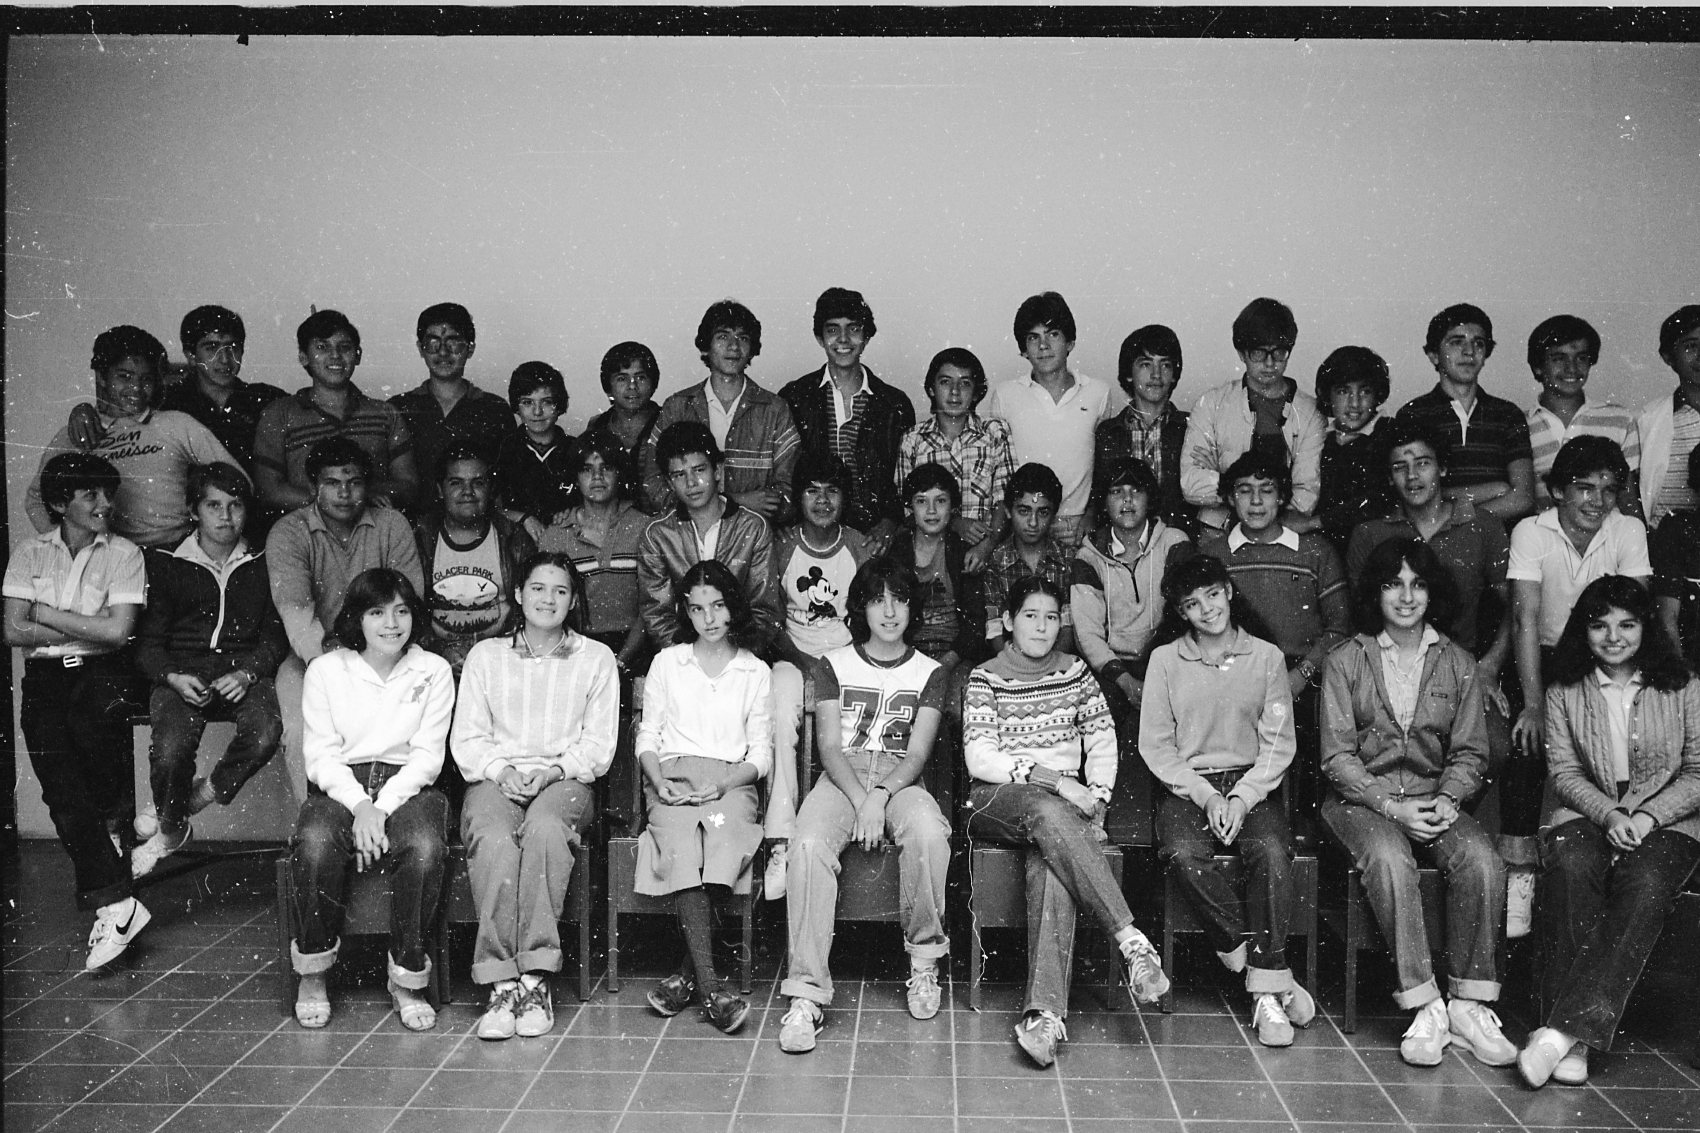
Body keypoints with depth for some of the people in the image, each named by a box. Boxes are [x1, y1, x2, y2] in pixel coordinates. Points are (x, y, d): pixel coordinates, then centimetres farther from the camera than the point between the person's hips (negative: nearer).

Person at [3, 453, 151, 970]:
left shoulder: (124, 554, 5)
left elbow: (117, 631, -7)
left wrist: (46, 616, -2)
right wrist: (87, 625, -5)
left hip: (100, 673, 0)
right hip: (44, 676, 0)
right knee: (61, 784, -16)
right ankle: (115, 902, -19)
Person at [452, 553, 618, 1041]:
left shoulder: (596, 659, 14)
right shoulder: (485, 655, 17)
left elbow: (599, 745, 6)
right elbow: (466, 738, 9)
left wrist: (552, 771, -11)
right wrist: (501, 770, -10)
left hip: (565, 779, -1)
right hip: (496, 778, 1)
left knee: (544, 828, -36)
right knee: (494, 840, -34)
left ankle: (535, 977, -35)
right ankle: (503, 984, -33)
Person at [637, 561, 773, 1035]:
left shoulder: (756, 672, 13)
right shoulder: (667, 663, 16)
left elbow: (761, 754, 8)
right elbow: (648, 737, 13)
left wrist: (722, 785, -10)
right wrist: (659, 782, -6)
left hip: (731, 782, 0)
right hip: (673, 777, 0)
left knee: (725, 830, -34)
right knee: (682, 843, -32)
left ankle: (688, 975, -29)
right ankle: (710, 986, -35)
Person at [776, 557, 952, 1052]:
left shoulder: (929, 673, 11)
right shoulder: (833, 666, 11)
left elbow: (918, 753, 0)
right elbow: (830, 747, 1)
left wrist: (880, 796, -18)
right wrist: (860, 800, -17)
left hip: (902, 782, 0)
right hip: (842, 779, 0)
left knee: (928, 831, -36)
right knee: (809, 844, -33)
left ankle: (924, 957, -14)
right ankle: (806, 994, -32)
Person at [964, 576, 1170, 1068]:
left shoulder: (1075, 672, 13)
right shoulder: (985, 678, 3)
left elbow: (1103, 741, 10)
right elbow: (979, 758, -8)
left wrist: (1096, 795, -9)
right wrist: (1055, 781, -17)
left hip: (1063, 803, 2)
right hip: (996, 801, -2)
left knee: (1050, 862, -34)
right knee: (1048, 814, -38)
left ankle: (1043, 1011, -43)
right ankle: (1131, 941, -43)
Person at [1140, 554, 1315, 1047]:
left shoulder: (1266, 658, 6)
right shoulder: (1165, 660, 5)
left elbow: (1278, 743, 4)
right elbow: (1155, 746, 2)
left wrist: (1242, 797, -11)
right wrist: (1205, 795, -10)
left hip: (1252, 784, 0)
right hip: (1186, 786, 0)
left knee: (1272, 852, -32)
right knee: (1184, 855, -32)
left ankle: (1265, 990, -23)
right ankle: (1274, 974, -18)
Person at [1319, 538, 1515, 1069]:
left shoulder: (1458, 665, 11)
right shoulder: (1346, 661, 2)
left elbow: (1469, 751, 9)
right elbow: (1337, 756, -3)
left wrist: (1448, 799, -12)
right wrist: (1390, 807, -16)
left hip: (1435, 800, 3)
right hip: (1362, 800, -2)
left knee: (1483, 860, -27)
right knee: (1390, 858, -34)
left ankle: (1469, 1005, -17)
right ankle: (1426, 1007, -27)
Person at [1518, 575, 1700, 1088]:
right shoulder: (1564, 691, 9)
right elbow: (1564, 772, 3)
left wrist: (1646, 817, -11)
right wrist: (1609, 815, -15)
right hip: (1586, 813, 1)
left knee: (1643, 889, -33)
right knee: (1571, 872, -33)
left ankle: (1564, 1027, -40)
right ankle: (1575, 1042, -35)